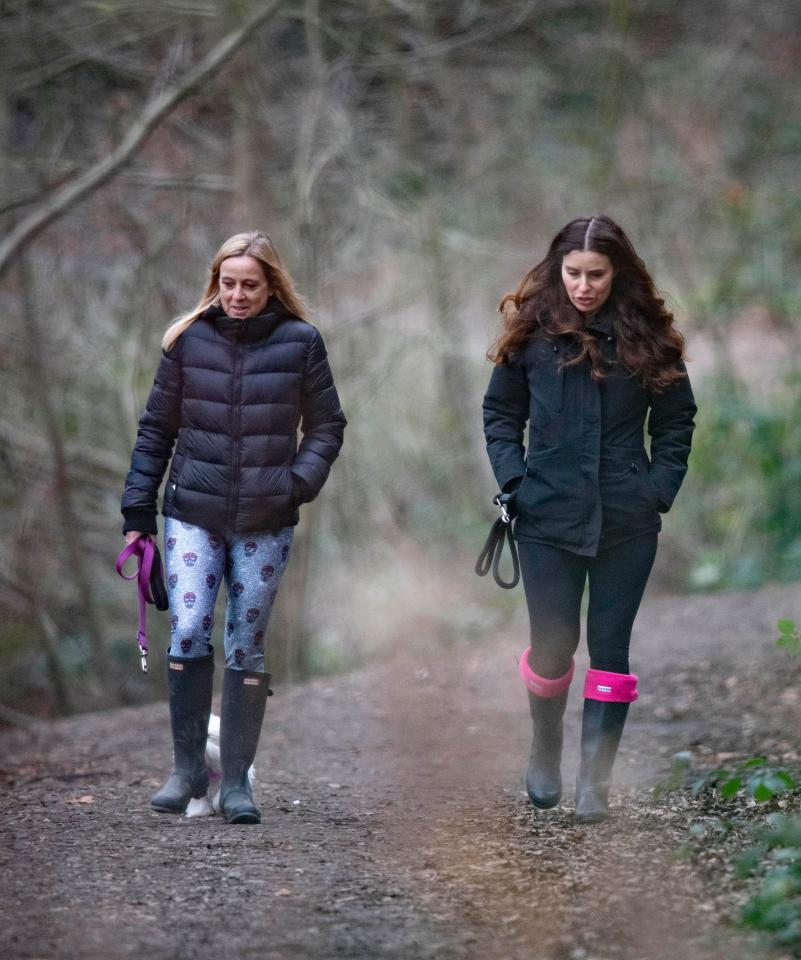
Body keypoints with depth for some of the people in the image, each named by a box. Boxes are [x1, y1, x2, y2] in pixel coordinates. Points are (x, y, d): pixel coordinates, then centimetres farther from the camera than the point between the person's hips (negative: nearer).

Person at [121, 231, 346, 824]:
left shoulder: (300, 343, 0)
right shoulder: (190, 340, 2)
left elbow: (327, 427, 7)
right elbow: (157, 428, 8)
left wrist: (300, 482, -10)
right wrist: (138, 509, 5)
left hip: (266, 523, 0)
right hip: (194, 514, 0)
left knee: (248, 646, 3)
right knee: (188, 631, -14)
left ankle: (237, 781, 11)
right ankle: (188, 768, -1)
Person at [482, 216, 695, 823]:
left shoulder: (648, 337, -1)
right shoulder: (533, 333, 0)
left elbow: (676, 420, 7)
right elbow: (500, 412, 8)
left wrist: (660, 490, -4)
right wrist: (514, 478, -4)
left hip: (627, 522, 0)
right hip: (548, 518, 0)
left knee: (610, 647, 3)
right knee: (553, 645, 3)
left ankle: (595, 781, 8)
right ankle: (545, 756, 28)